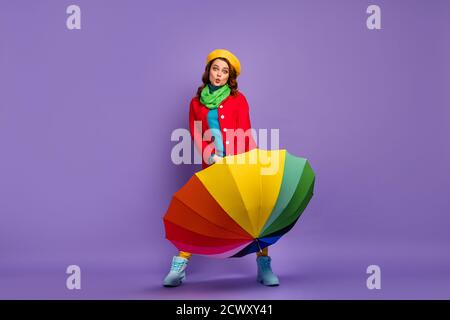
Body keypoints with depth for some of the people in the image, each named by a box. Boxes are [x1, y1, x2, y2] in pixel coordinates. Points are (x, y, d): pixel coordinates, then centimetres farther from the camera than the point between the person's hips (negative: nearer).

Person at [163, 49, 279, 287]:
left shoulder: (238, 99, 5)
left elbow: (245, 135, -3)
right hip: (211, 167, 1)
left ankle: (264, 267, 8)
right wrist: (210, 156, -17)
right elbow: (196, 135, 1)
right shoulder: (196, 103, 11)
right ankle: (178, 268, 10)